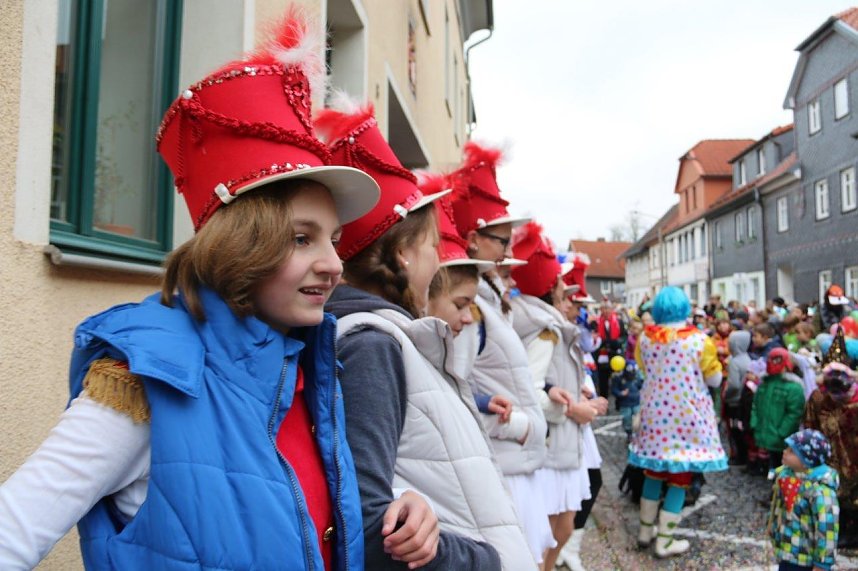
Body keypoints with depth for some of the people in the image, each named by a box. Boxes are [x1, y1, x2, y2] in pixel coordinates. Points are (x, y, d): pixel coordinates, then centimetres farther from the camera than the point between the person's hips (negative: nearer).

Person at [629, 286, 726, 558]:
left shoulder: (645, 339, -4)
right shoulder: (699, 340, -14)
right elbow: (715, 380, -4)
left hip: (654, 415, 4)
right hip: (687, 418, -3)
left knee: (654, 473, 18)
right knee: (680, 477, 8)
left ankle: (646, 531, 29)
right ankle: (664, 541, 13)